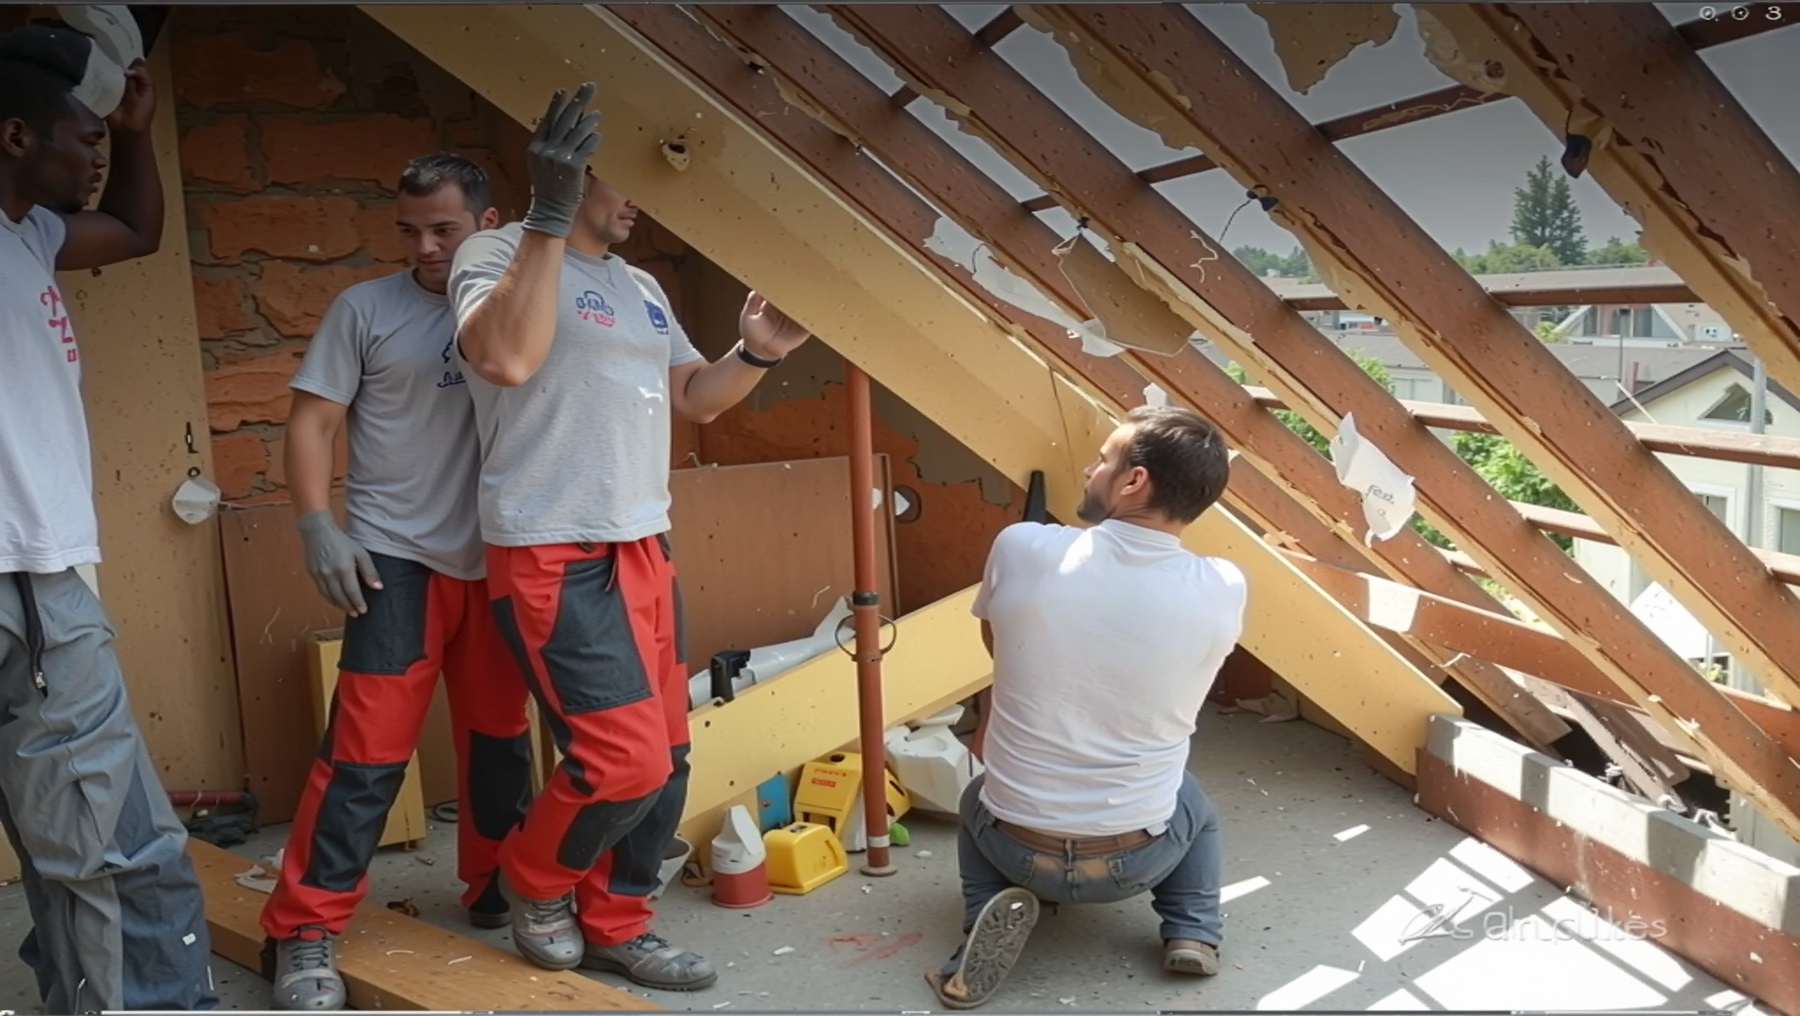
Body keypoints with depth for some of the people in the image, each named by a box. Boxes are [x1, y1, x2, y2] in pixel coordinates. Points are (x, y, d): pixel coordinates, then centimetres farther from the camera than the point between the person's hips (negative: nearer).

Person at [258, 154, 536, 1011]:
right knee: (368, 747, -7)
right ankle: (304, 933, 4)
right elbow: (311, 421, -1)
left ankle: (496, 888, 30)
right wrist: (318, 527, -11)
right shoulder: (365, 308, -1)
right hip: (398, 558, -3)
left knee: (500, 735, 12)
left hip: (497, 560, 4)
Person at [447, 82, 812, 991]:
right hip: (552, 557, -8)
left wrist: (756, 354, 2)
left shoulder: (642, 288, 17)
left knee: (664, 759, 9)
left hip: (643, 550, 8)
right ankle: (536, 882, 18)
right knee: (625, 759, -11)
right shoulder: (498, 252, -7)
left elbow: (693, 398, 20)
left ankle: (614, 927, 26)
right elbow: (508, 359, -26)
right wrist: (549, 216, -28)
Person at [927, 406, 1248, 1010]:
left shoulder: (1020, 549, -16)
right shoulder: (1223, 590, -13)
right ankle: (1193, 932, 14)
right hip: (1135, 859, 2)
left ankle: (987, 915, 8)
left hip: (1016, 848, -1)